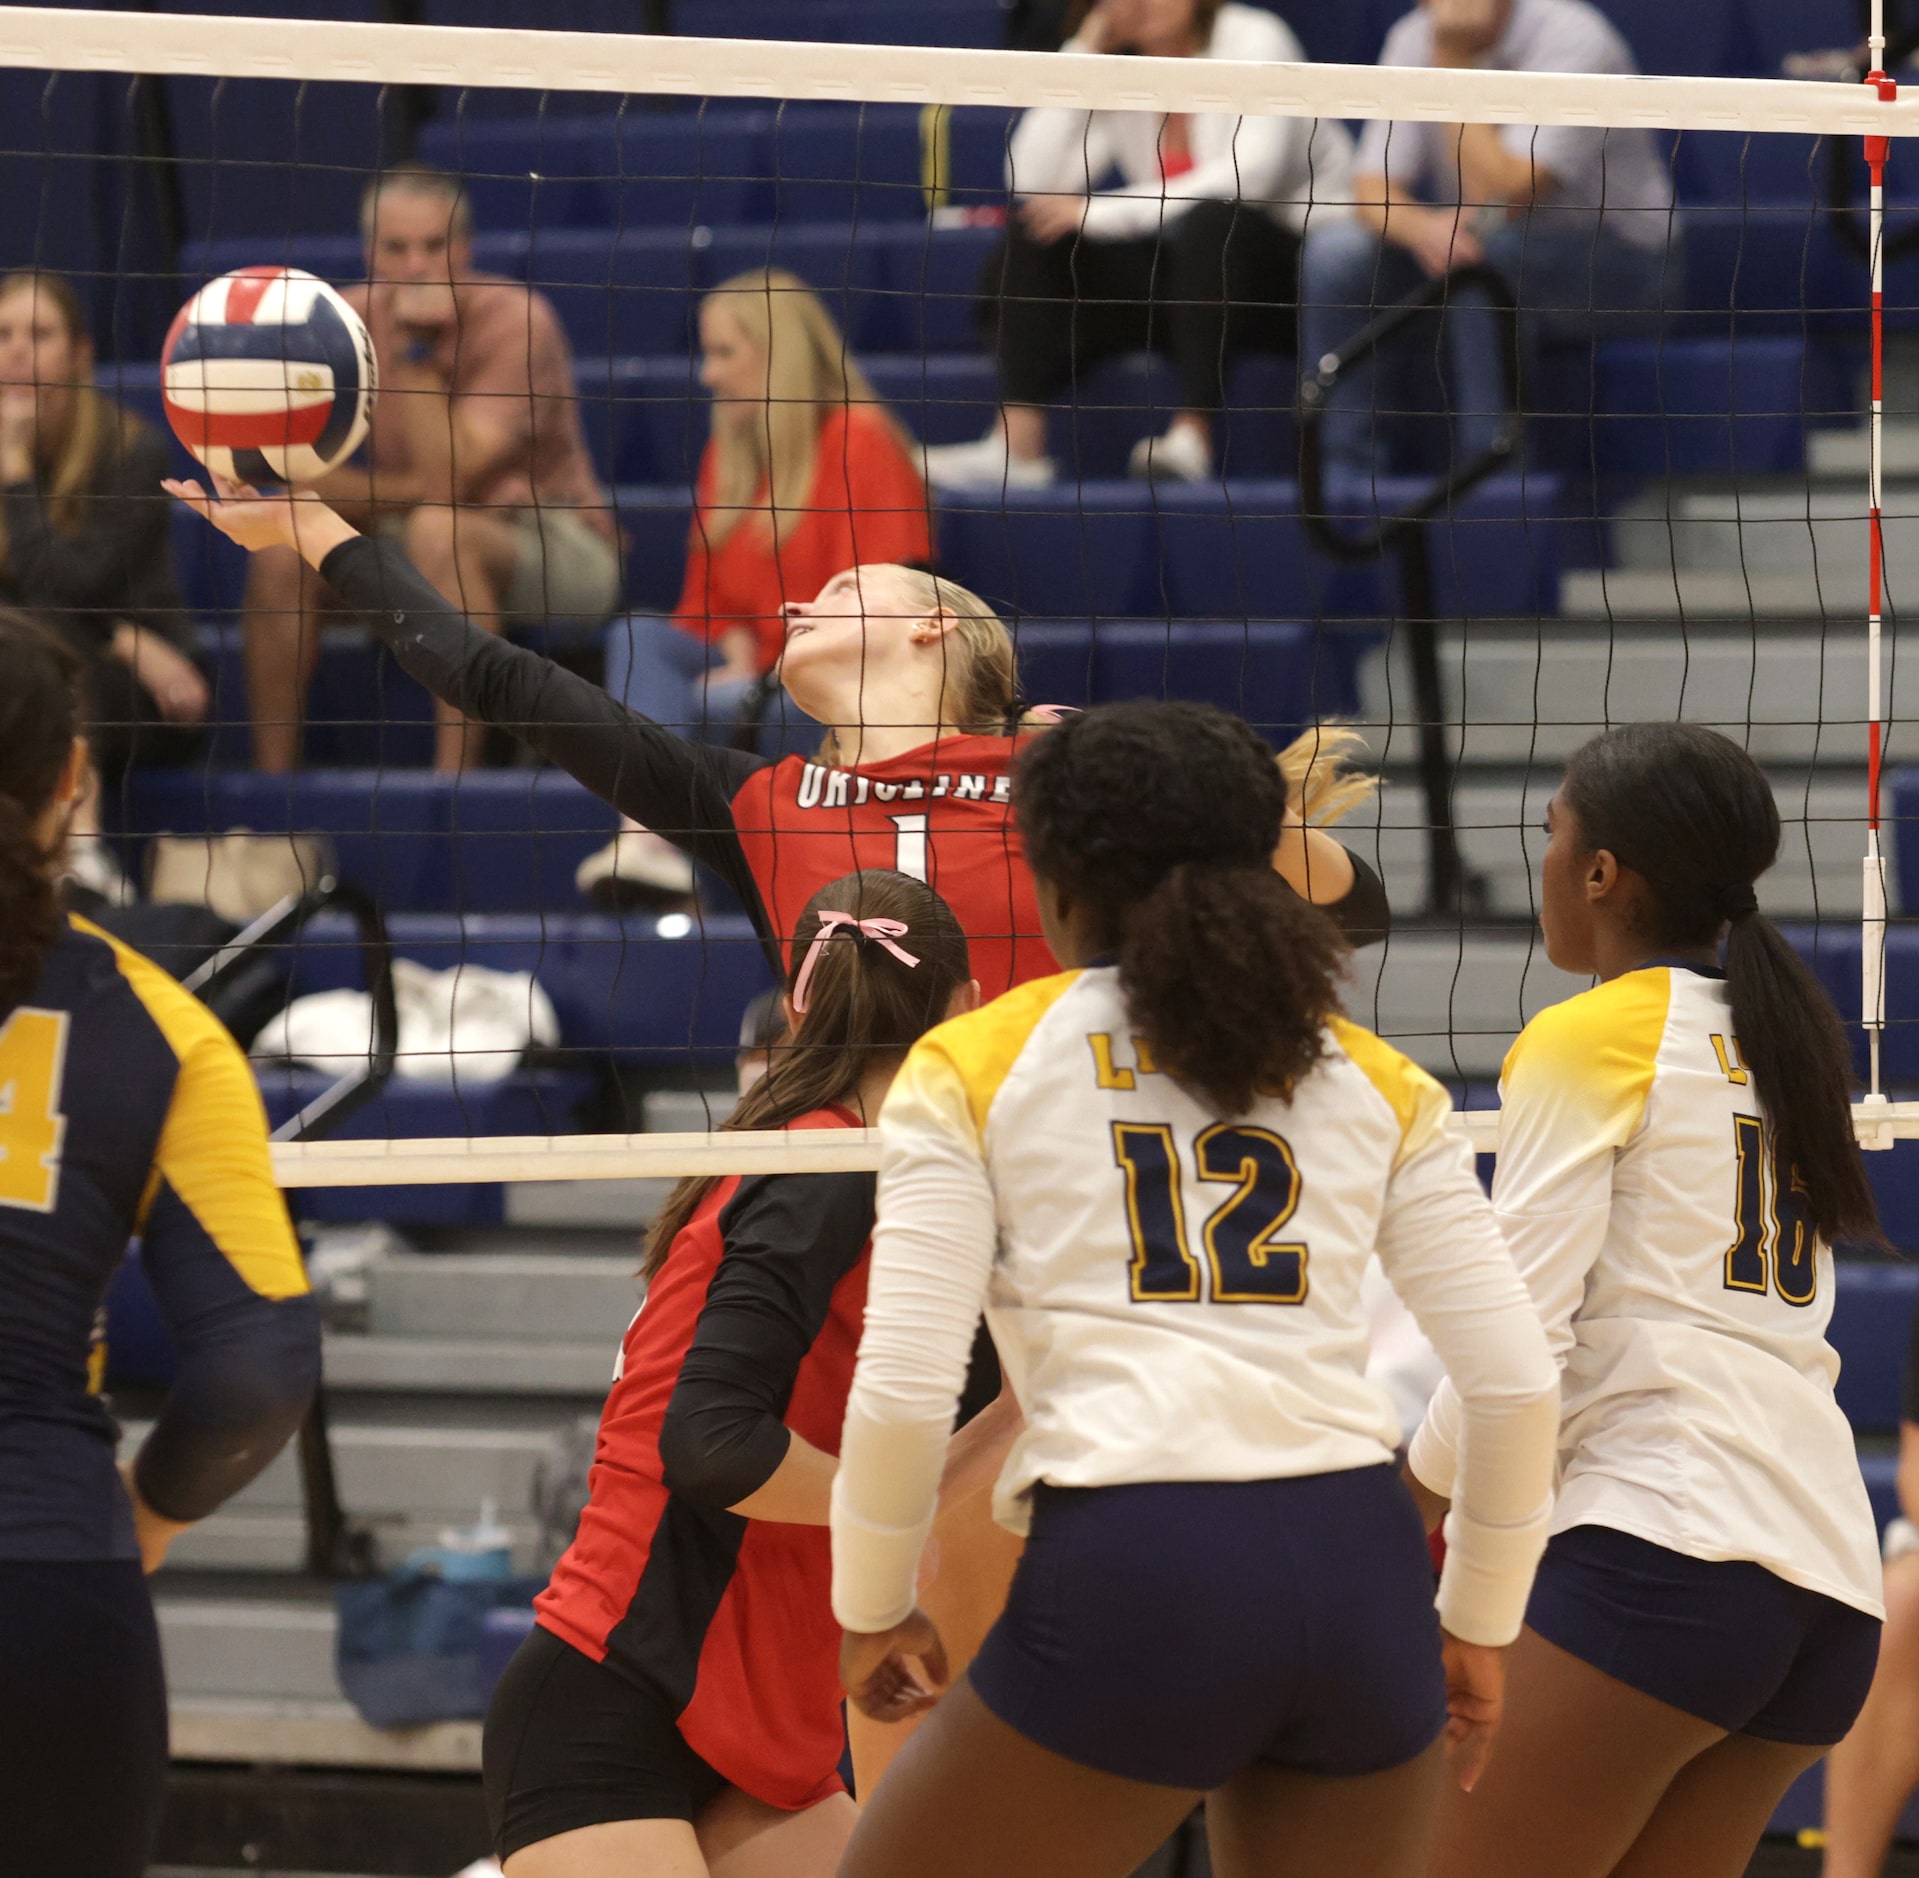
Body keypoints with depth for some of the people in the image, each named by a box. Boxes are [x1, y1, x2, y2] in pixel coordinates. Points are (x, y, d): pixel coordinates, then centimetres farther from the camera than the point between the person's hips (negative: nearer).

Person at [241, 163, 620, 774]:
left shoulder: (516, 319, -19)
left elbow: (446, 480, -27)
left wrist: (416, 351, -26)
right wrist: (421, 491, -21)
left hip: (558, 550, -5)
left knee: (438, 532, -35)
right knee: (283, 551, -17)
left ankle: (454, 778, -35)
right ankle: (270, 784, -10)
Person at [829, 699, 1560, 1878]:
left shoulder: (970, 1070, 7)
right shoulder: (1376, 1082, 15)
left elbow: (902, 1393, -2)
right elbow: (1519, 1385, 9)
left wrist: (873, 1612, 13)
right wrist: (1478, 1623, 22)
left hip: (1131, 1574, -3)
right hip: (1362, 1565, 4)